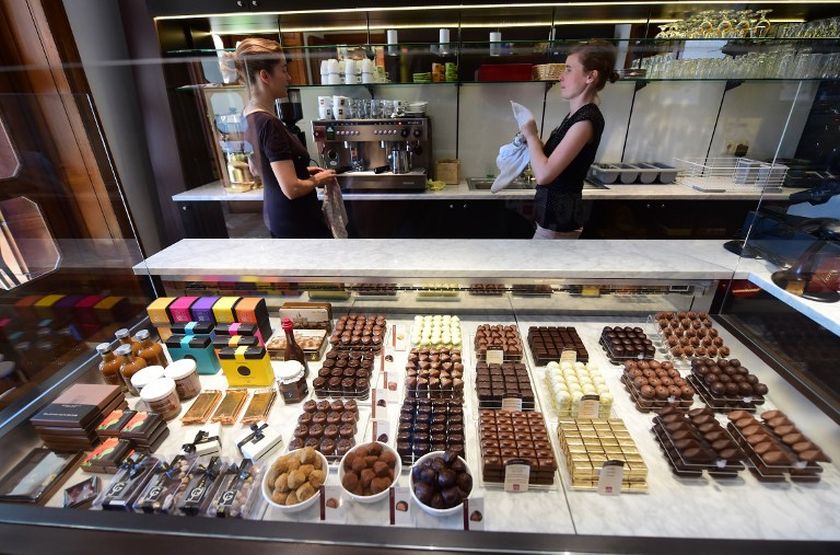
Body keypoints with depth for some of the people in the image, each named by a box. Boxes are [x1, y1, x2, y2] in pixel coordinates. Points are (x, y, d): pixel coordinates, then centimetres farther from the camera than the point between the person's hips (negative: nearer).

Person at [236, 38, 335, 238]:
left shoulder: (250, 115, 4)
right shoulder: (269, 124, -24)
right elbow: (292, 189, -27)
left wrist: (303, 170, 10)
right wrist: (318, 179, -8)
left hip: (277, 215, 9)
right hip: (296, 221, -9)